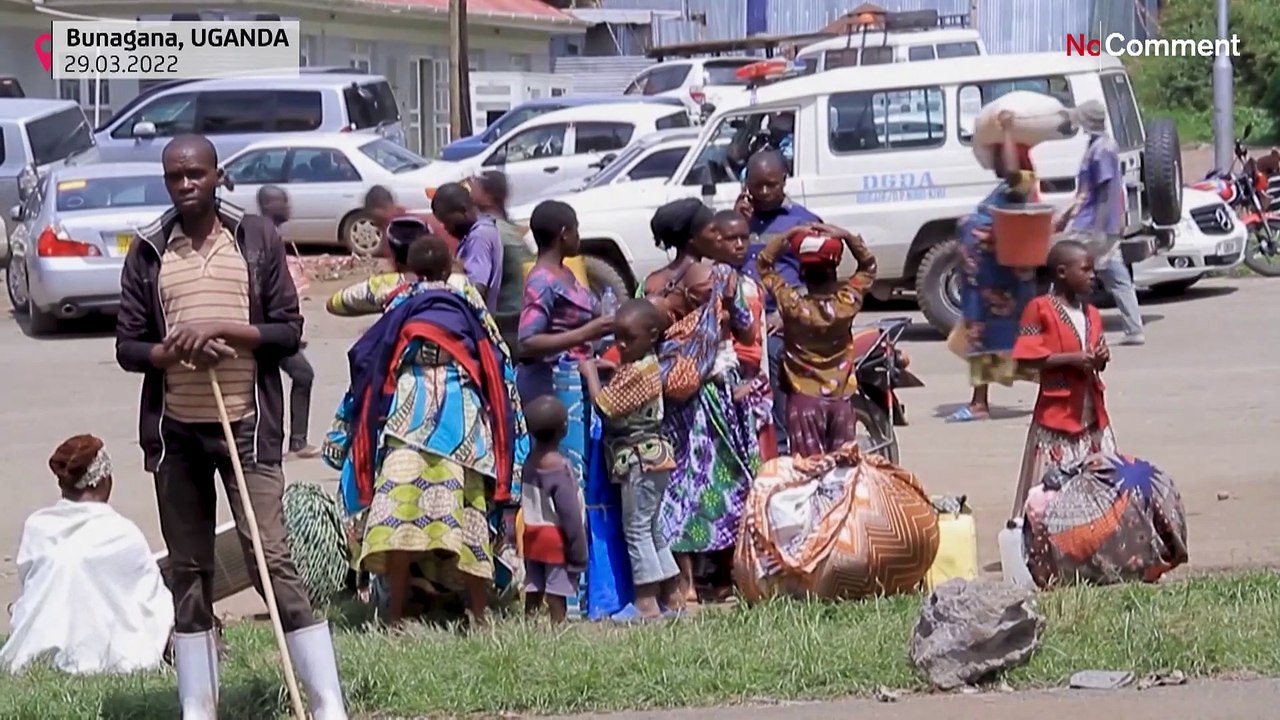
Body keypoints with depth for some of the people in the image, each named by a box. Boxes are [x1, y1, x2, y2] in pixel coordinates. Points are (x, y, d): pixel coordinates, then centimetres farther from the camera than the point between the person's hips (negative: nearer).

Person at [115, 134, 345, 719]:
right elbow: (127, 346, 6)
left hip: (246, 425, -3)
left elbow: (288, 331, 0)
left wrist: (223, 329, -15)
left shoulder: (258, 239, 2)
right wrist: (173, 351, -15)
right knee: (188, 569, 7)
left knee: (273, 559, -8)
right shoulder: (148, 251, 6)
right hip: (174, 429, 3)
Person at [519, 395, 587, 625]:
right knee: (557, 593, -4)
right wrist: (578, 553, -13)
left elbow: (525, 502, 8)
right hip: (556, 539, -7)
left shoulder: (530, 461, 2)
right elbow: (570, 514, -19)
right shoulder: (559, 468, -20)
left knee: (533, 590, 11)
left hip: (532, 536, 7)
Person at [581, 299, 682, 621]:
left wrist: (591, 373, -8)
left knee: (636, 528, -6)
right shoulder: (642, 365, 12)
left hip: (641, 458, -10)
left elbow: (605, 406, -19)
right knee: (652, 528, 15)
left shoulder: (638, 371, -19)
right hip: (650, 455, 10)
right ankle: (673, 596, 19)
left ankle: (647, 602, -6)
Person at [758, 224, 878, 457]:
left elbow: (764, 263, -1)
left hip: (804, 399, -2)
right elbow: (868, 266, 7)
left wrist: (787, 236, -4)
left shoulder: (791, 305, -14)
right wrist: (846, 236, -4)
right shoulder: (848, 301, -9)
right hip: (841, 398, 2)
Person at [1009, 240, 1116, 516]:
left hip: (1092, 413, 7)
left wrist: (1101, 359, -3)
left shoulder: (1091, 314, 12)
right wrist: (1072, 359, -20)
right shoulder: (1040, 309, -9)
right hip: (1057, 412, -7)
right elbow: (1028, 358, -15)